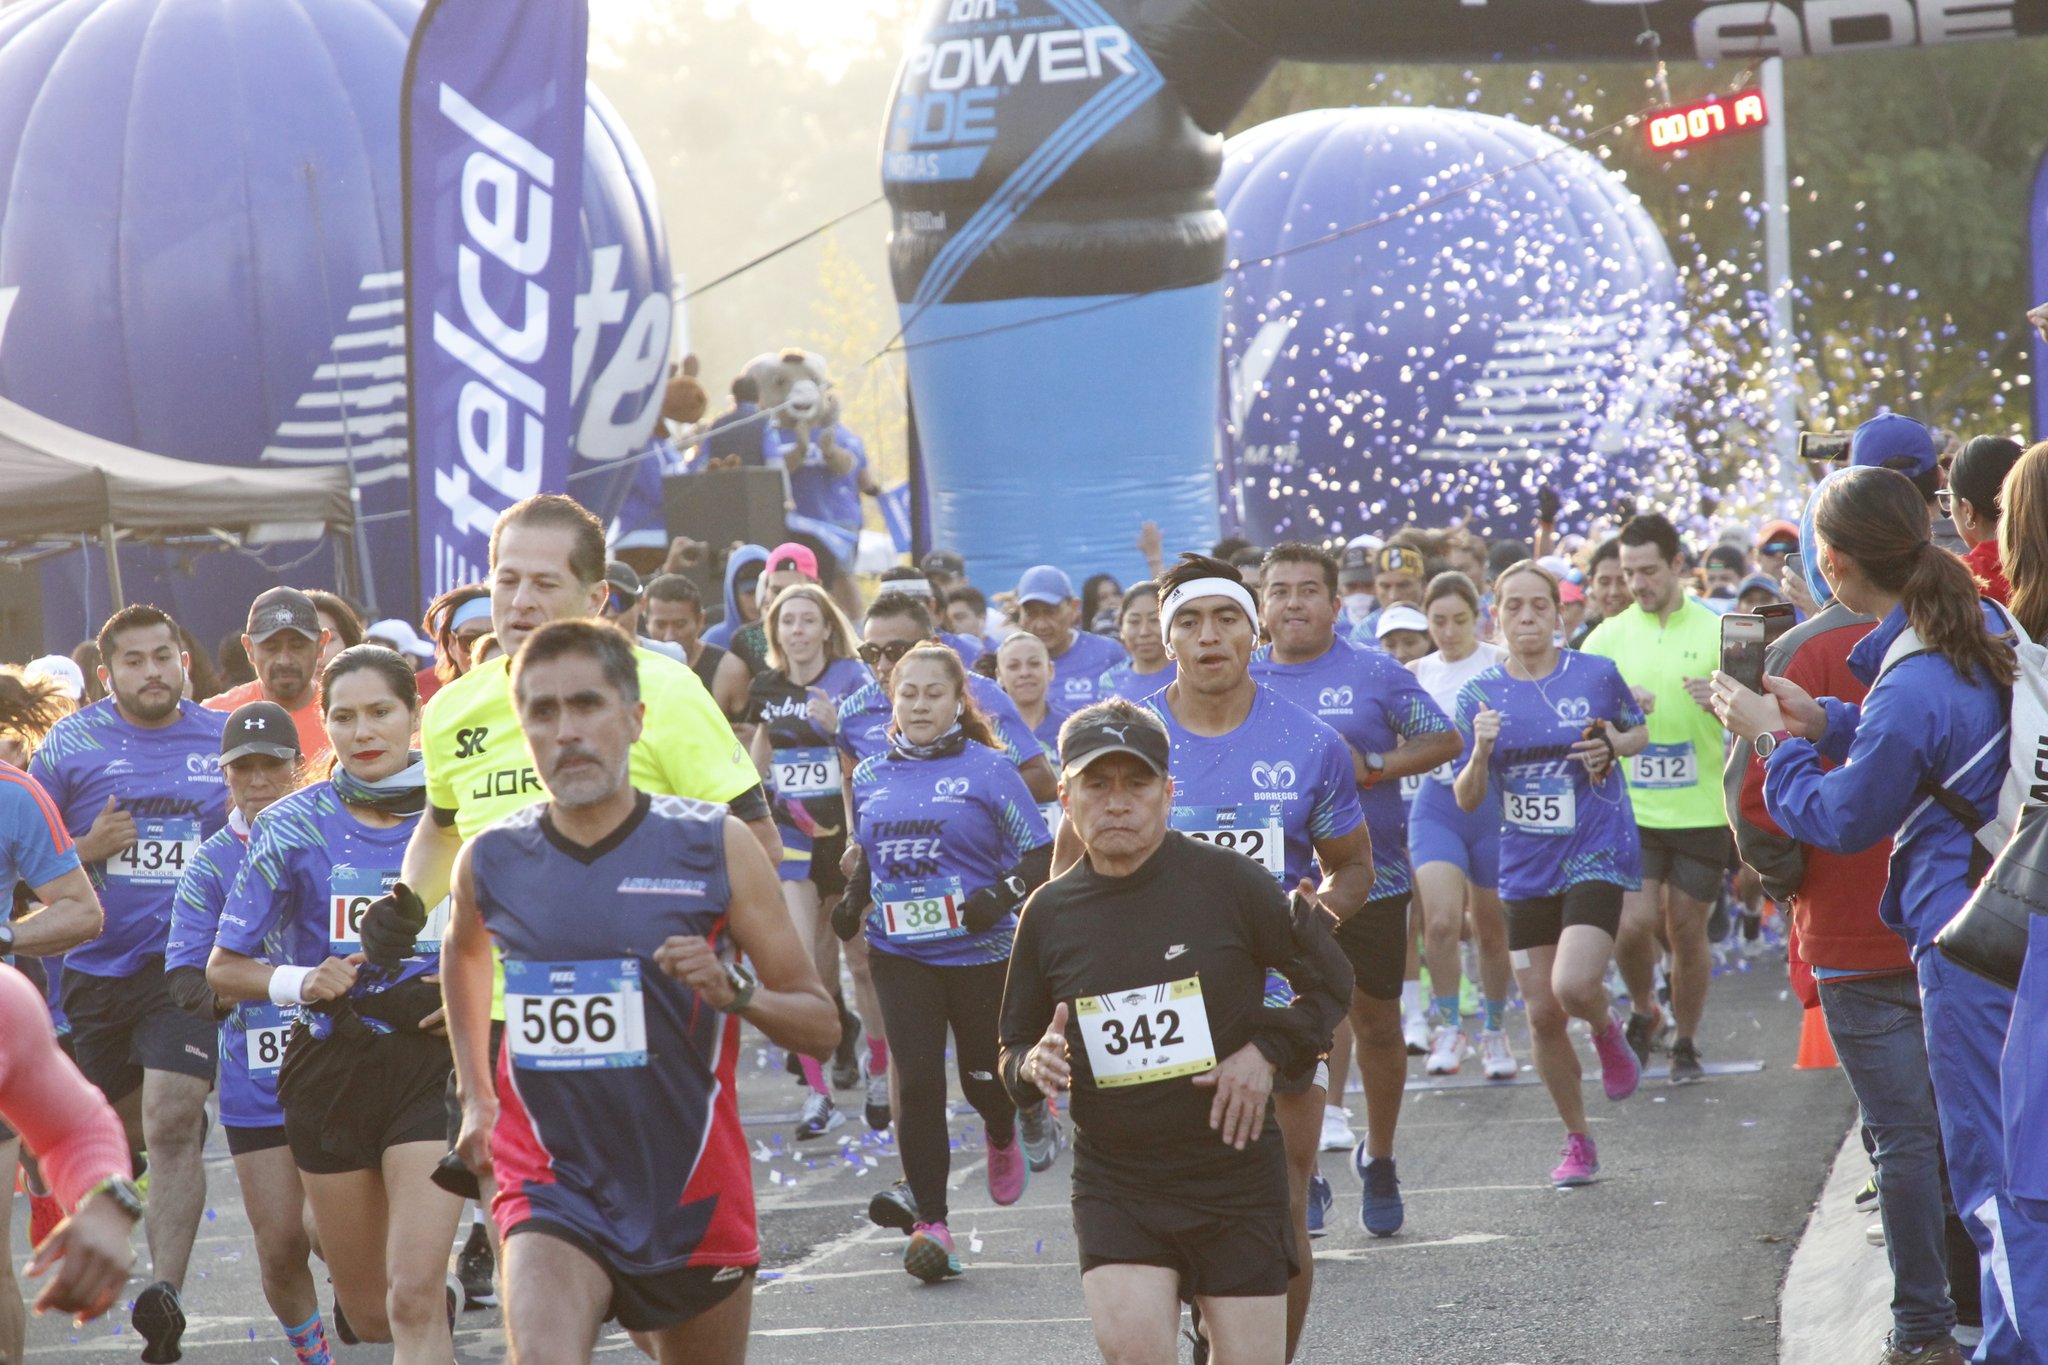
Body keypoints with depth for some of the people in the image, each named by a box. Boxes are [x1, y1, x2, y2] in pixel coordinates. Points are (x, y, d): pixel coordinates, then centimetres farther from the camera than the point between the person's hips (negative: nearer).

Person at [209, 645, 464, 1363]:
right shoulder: (293, 826, -1)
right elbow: (222, 967, 4)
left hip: (433, 1064, -2)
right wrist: (300, 983, -15)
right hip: (331, 1068, 2)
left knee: (412, 1301, -17)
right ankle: (447, 1299, 48)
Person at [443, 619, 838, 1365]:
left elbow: (821, 1025, -2)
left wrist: (734, 990, -21)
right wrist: (476, 1098, 22)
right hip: (553, 1186, -1)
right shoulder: (491, 862, 0)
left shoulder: (714, 847, -6)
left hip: (692, 1192, 1)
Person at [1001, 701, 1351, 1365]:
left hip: (1237, 1178, -1)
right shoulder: (1050, 912, 3)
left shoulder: (1228, 881, -5)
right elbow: (1015, 1044, 15)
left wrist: (1266, 1051, -7)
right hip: (1115, 1180, 1)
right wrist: (1034, 1066, -7)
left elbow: (1330, 978, 7)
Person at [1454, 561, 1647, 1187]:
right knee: (1542, 1014, 5)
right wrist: (1481, 751, -18)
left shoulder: (1596, 675, -3)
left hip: (1597, 853, -3)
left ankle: (1607, 1030, 14)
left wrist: (1612, 747, -7)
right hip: (1526, 869, 3)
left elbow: (1638, 732, 15)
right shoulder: (1481, 694, 1)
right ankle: (1578, 1142, 21)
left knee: (1574, 986, -23)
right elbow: (1466, 800, 2)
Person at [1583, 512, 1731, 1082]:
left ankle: (1686, 1043, 22)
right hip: (1631, 813, 0)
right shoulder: (1608, 638, 4)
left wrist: (1721, 702, -21)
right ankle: (1644, 1012, 17)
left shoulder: (1717, 634, 1)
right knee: (1633, 922, -12)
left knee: (1687, 930, 4)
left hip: (1702, 812, 0)